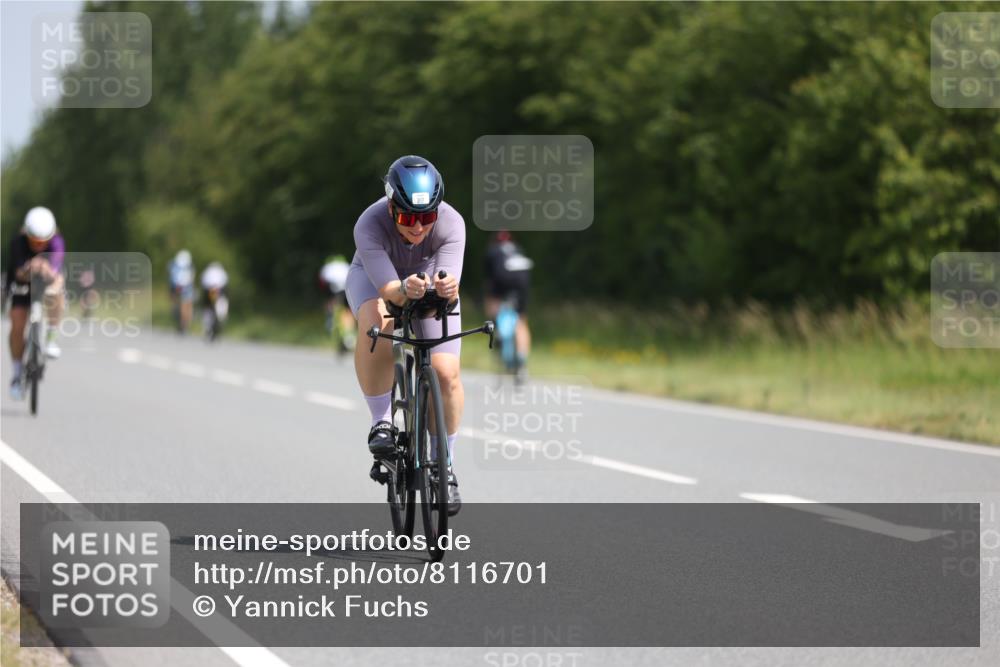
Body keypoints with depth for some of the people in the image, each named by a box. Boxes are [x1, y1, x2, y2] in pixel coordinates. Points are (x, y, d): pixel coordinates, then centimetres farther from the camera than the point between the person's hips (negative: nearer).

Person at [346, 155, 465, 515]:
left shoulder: (451, 224, -34)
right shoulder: (370, 225, -37)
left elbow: (450, 290, -42)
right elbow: (388, 289, -44)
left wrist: (447, 288, -66)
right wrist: (405, 289, -66)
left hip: (430, 282, 2)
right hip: (374, 276, -2)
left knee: (447, 373, -15)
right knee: (377, 326, -38)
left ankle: (444, 465, 7)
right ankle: (381, 422, -19)